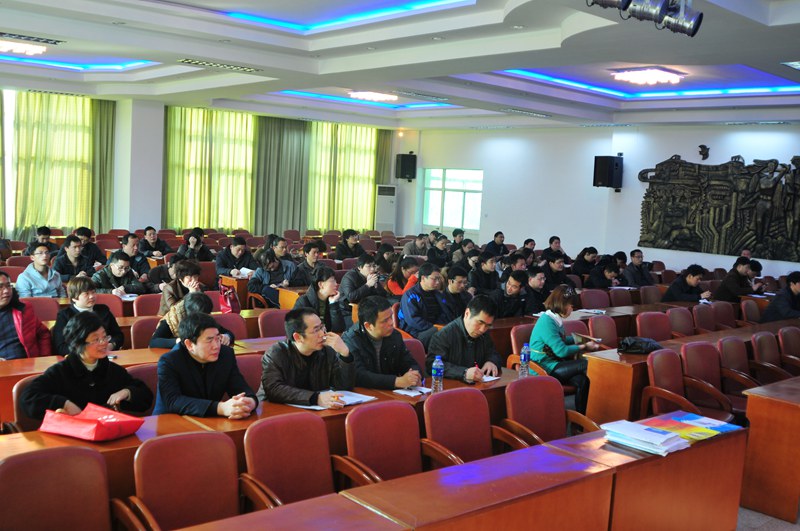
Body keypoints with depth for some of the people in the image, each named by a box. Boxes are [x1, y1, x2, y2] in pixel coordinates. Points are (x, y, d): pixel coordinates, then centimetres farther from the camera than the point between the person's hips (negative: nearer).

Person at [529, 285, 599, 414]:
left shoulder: (556, 320, 12)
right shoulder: (546, 322, -17)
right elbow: (561, 351, -19)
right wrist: (584, 347, -7)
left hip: (554, 364, 9)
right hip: (544, 369, -9)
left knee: (581, 380, -18)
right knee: (588, 364, -17)